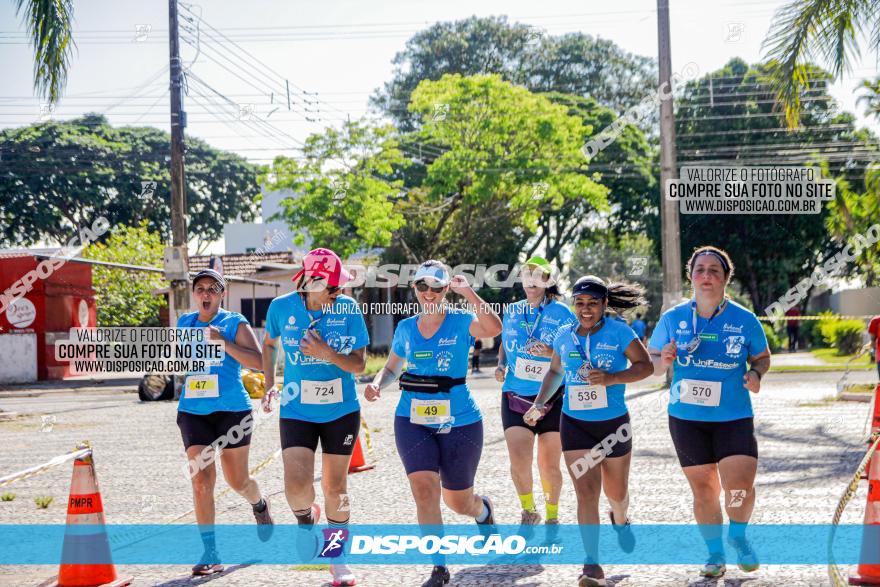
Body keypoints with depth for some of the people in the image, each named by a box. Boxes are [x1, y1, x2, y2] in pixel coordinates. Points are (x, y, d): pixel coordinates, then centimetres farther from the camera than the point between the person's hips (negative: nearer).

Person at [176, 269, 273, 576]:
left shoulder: (235, 323, -2)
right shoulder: (185, 322, 11)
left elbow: (258, 361, -15)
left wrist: (223, 341, -22)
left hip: (232, 409, -3)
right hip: (193, 412, 3)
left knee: (237, 481, 9)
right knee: (201, 479, -10)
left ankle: (260, 505, 45)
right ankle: (210, 554, -7)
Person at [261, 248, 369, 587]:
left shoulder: (348, 309, -11)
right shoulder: (282, 307, -9)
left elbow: (359, 365, -8)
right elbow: (269, 344, 13)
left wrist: (328, 354, -25)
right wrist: (269, 384, 5)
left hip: (342, 412, 0)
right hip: (297, 412, 0)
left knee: (335, 487, 9)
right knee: (297, 487, -16)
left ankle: (337, 559, 29)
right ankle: (306, 517, 21)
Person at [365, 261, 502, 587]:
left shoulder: (461, 322, -6)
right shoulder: (405, 328, 6)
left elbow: (493, 329, -27)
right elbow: (393, 366, 19)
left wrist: (468, 293, -28)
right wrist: (377, 384, -1)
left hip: (459, 422, -2)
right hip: (413, 421, 2)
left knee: (458, 502, 11)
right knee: (424, 490, -16)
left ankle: (483, 510, 49)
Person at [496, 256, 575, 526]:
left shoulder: (561, 312, -3)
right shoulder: (512, 311, 8)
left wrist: (551, 352, -23)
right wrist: (501, 365, 4)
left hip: (552, 399, -2)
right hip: (515, 396, 2)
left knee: (549, 466, 6)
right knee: (519, 462, -13)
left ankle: (552, 516, 29)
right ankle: (528, 512, 12)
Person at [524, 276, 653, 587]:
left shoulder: (619, 332, -9)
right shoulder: (564, 336, 2)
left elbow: (645, 366, -11)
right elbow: (555, 371, 17)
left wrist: (612, 378, -26)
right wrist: (540, 402, 4)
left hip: (614, 424, -1)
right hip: (575, 424, 1)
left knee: (616, 492, 16)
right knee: (586, 492, -12)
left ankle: (620, 520, 53)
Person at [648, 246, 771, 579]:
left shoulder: (745, 320, -3)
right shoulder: (672, 319, -1)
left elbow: (762, 356, 11)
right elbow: (651, 363, 7)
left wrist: (756, 373, -11)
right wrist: (664, 361, -16)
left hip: (734, 418, -1)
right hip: (686, 418, 1)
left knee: (740, 489, -12)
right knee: (703, 491, 9)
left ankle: (738, 536, 20)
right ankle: (715, 553, 29)